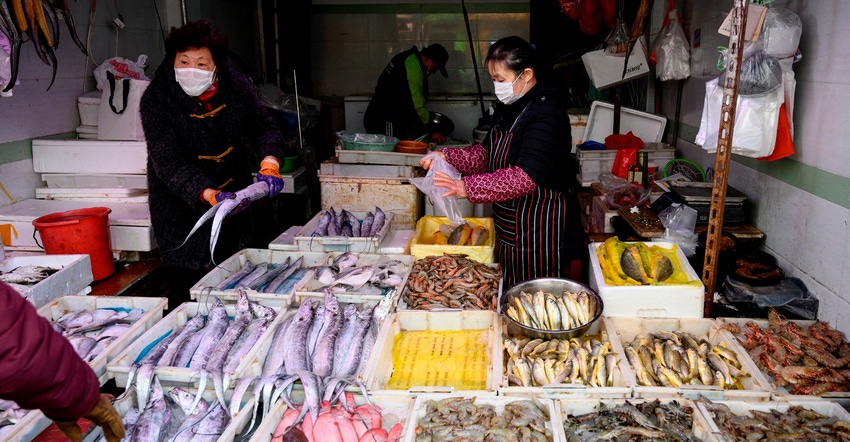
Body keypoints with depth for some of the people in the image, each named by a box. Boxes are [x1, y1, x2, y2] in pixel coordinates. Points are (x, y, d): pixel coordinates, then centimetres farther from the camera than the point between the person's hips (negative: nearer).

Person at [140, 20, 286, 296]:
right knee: (187, 285, 0)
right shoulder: (156, 100, -21)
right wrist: (209, 195, -42)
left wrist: (269, 162, -24)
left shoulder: (236, 87, -10)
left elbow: (264, 126, -2)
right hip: (182, 206, -4)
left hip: (232, 197, 4)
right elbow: (169, 164, -27)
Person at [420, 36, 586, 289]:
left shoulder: (546, 113, -20)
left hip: (543, 228, -9)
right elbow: (487, 155, 15)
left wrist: (468, 188, -30)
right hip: (510, 225, 9)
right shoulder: (508, 107, 8)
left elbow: (526, 178, -28)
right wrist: (446, 156, -1)